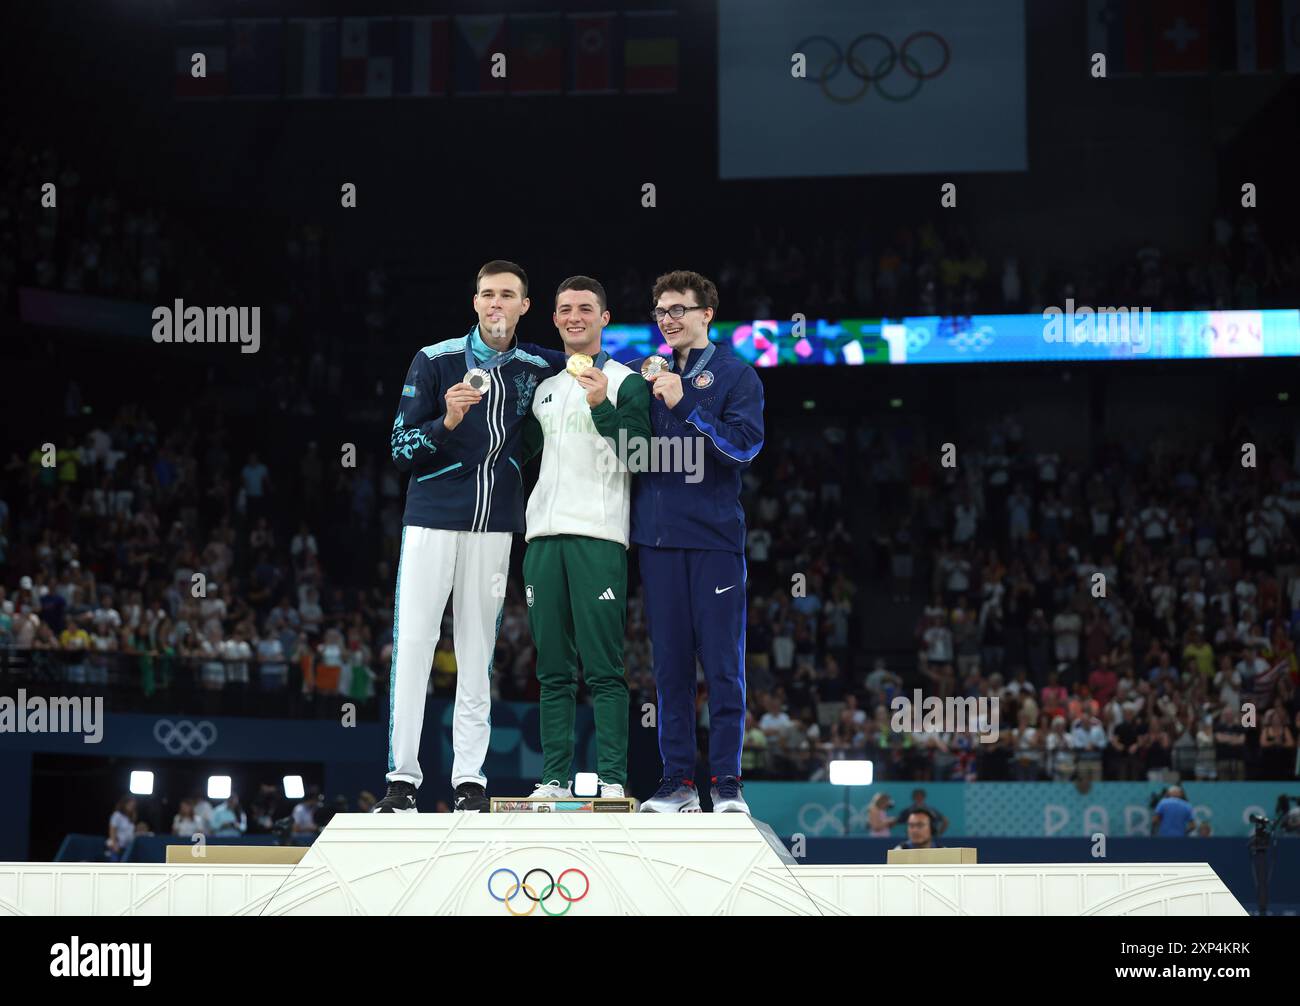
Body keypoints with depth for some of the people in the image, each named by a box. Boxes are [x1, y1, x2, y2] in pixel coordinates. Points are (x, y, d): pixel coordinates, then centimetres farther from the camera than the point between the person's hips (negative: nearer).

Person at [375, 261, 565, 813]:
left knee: (478, 653, 4)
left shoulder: (538, 367, 5)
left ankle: (469, 778, 8)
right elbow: (401, 449, -3)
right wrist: (447, 421, -20)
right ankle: (402, 777, -2)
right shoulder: (434, 361, -2)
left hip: (496, 525, 2)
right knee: (413, 644, -5)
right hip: (432, 520, -2)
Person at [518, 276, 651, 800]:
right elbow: (524, 453, 26)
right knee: (553, 672, 6)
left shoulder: (626, 382, 2)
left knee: (603, 671, -9)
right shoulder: (543, 388, 20)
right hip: (543, 539, 6)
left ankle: (612, 779, -9)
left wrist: (603, 406, -19)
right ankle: (554, 777, 8)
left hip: (598, 538, -6)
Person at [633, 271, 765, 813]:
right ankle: (676, 779, 9)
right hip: (658, 535, 4)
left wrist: (684, 407, -18)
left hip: (713, 535, -4)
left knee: (722, 663, -3)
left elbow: (745, 444, -11)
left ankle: (726, 780, 1)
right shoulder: (649, 374, 16)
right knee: (670, 663, 5)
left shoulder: (736, 375, 3)